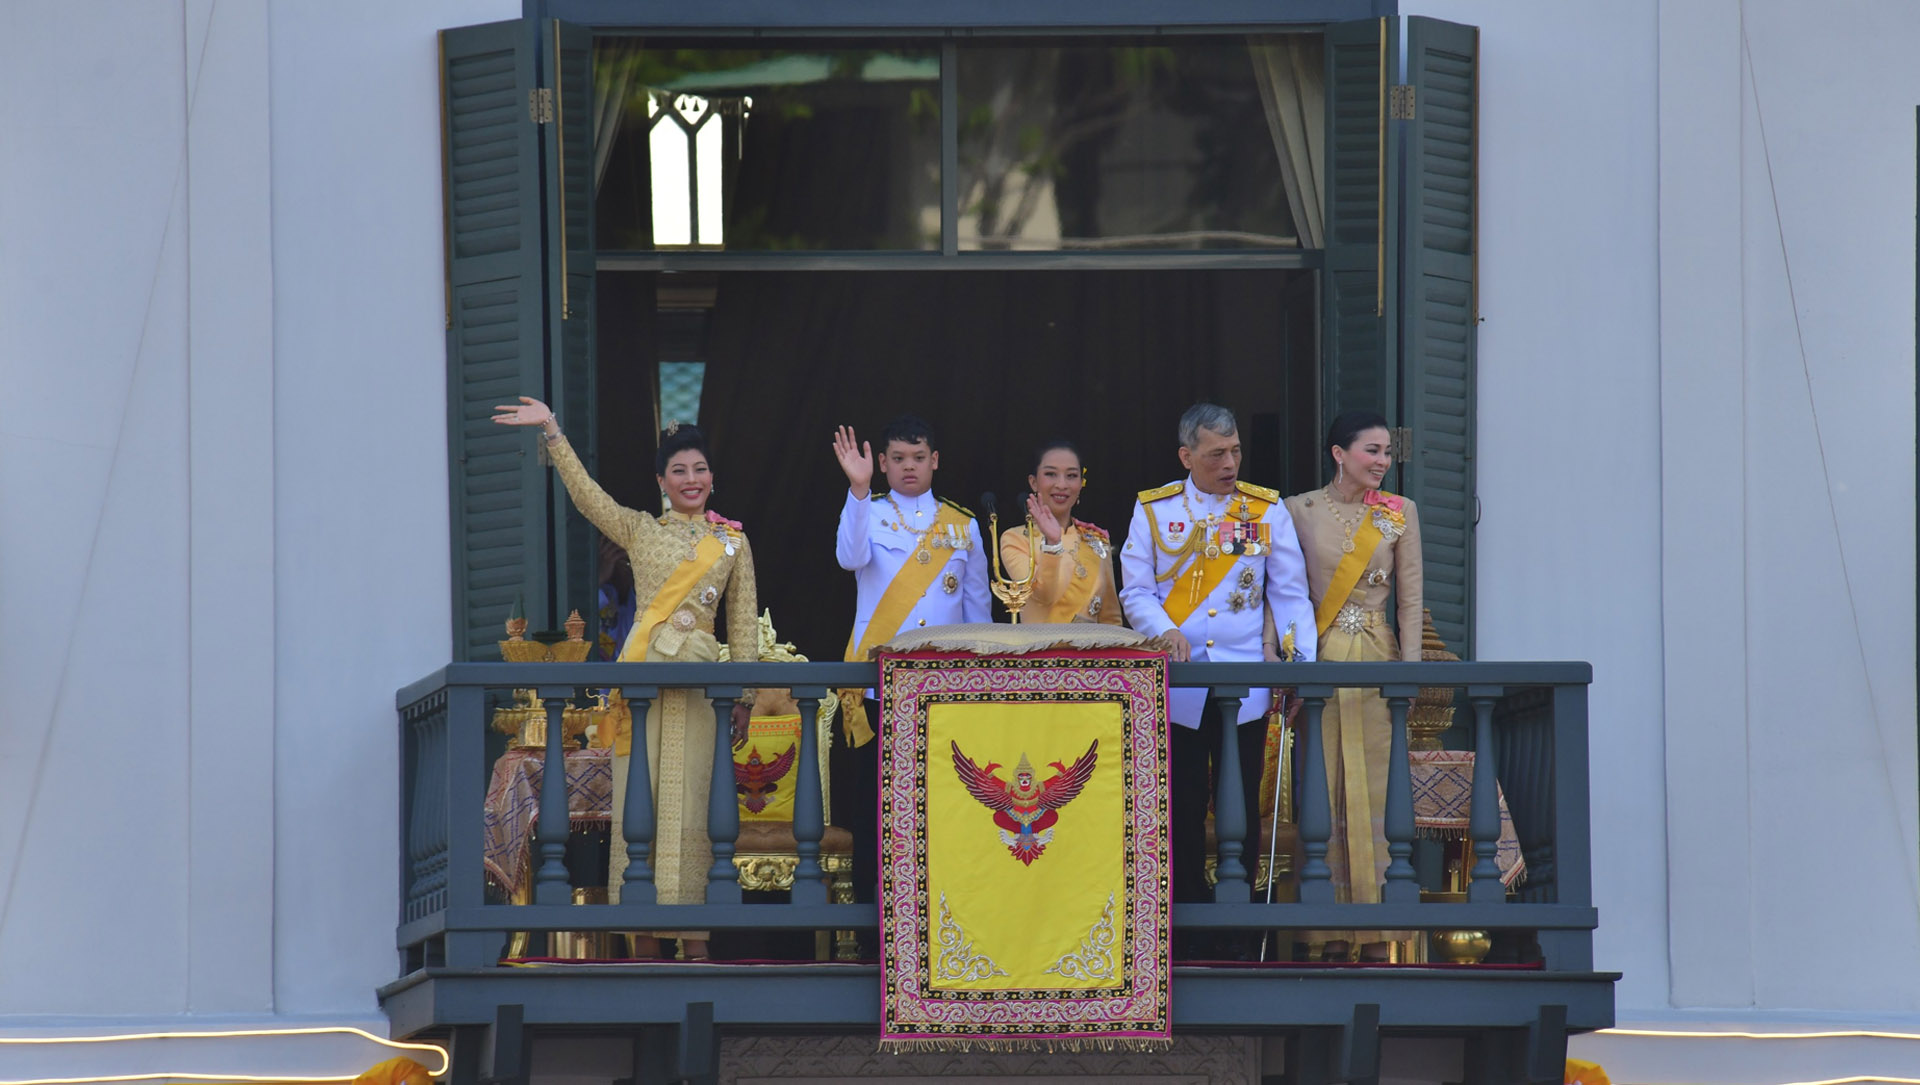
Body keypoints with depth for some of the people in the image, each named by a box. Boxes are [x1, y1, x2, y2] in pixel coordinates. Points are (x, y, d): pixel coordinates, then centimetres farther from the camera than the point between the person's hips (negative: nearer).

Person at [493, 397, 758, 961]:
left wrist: (745, 693, 8)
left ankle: (692, 937, -4)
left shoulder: (732, 542, 13)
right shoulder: (640, 530, 12)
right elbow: (585, 492, 1)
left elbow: (744, 621, 13)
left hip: (697, 680, 0)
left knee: (687, 801, -4)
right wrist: (552, 432, -8)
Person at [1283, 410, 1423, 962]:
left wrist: (1411, 667, -3)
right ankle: (1329, 931, -1)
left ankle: (1377, 929, -1)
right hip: (1319, 661, -1)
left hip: (1377, 659, 1)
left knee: (1376, 787, -2)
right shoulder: (1299, 511, 4)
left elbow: (1410, 597, 7)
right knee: (1322, 790, -2)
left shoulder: (1399, 513, 8)